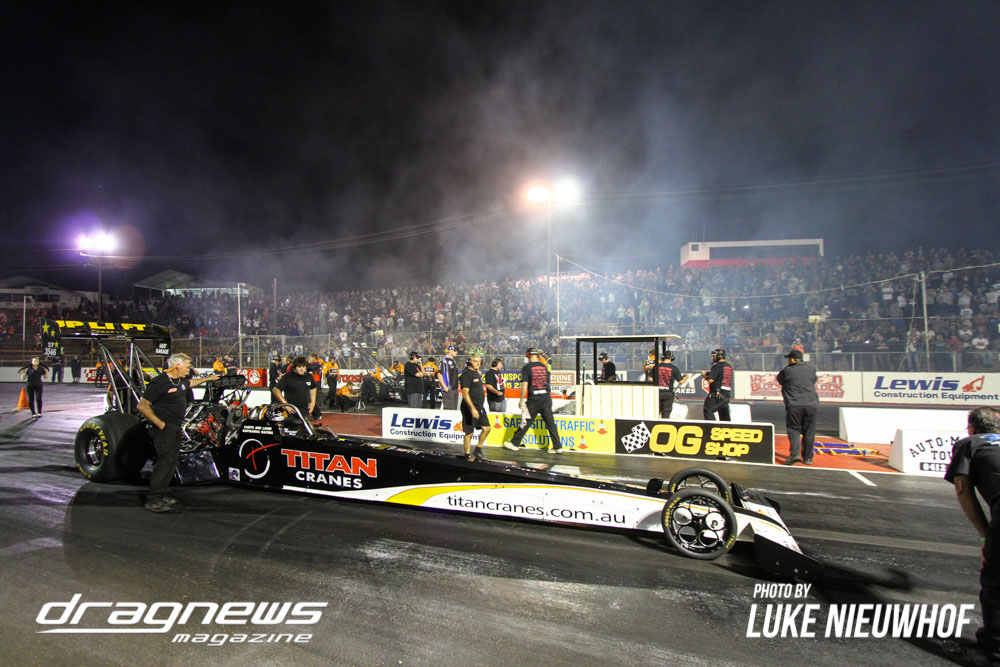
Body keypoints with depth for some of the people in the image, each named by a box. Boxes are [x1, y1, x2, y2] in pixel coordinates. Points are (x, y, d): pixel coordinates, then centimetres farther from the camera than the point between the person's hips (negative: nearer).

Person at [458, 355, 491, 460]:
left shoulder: (477, 373, 15)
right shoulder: (466, 374, -13)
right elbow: (465, 393, -20)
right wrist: (472, 408, -26)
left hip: (480, 407, 9)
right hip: (470, 408, -8)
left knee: (486, 428, 5)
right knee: (469, 432, -1)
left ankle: (478, 449, 21)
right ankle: (468, 455, 10)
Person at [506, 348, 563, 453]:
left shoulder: (527, 367, -5)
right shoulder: (544, 366, 9)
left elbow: (524, 385, -10)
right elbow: (549, 383, 15)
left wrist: (521, 400, -3)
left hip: (533, 400, -4)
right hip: (546, 399, 4)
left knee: (526, 422, 5)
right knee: (550, 422, 6)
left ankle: (515, 443, 17)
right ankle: (558, 447, 7)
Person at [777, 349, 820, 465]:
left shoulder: (787, 370, 2)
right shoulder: (811, 370, 11)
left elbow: (780, 380, 16)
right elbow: (814, 380, 24)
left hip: (794, 405, -3)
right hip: (811, 404, 3)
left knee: (793, 429, 3)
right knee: (809, 432, 11)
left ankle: (795, 454, -15)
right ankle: (808, 457, 17)